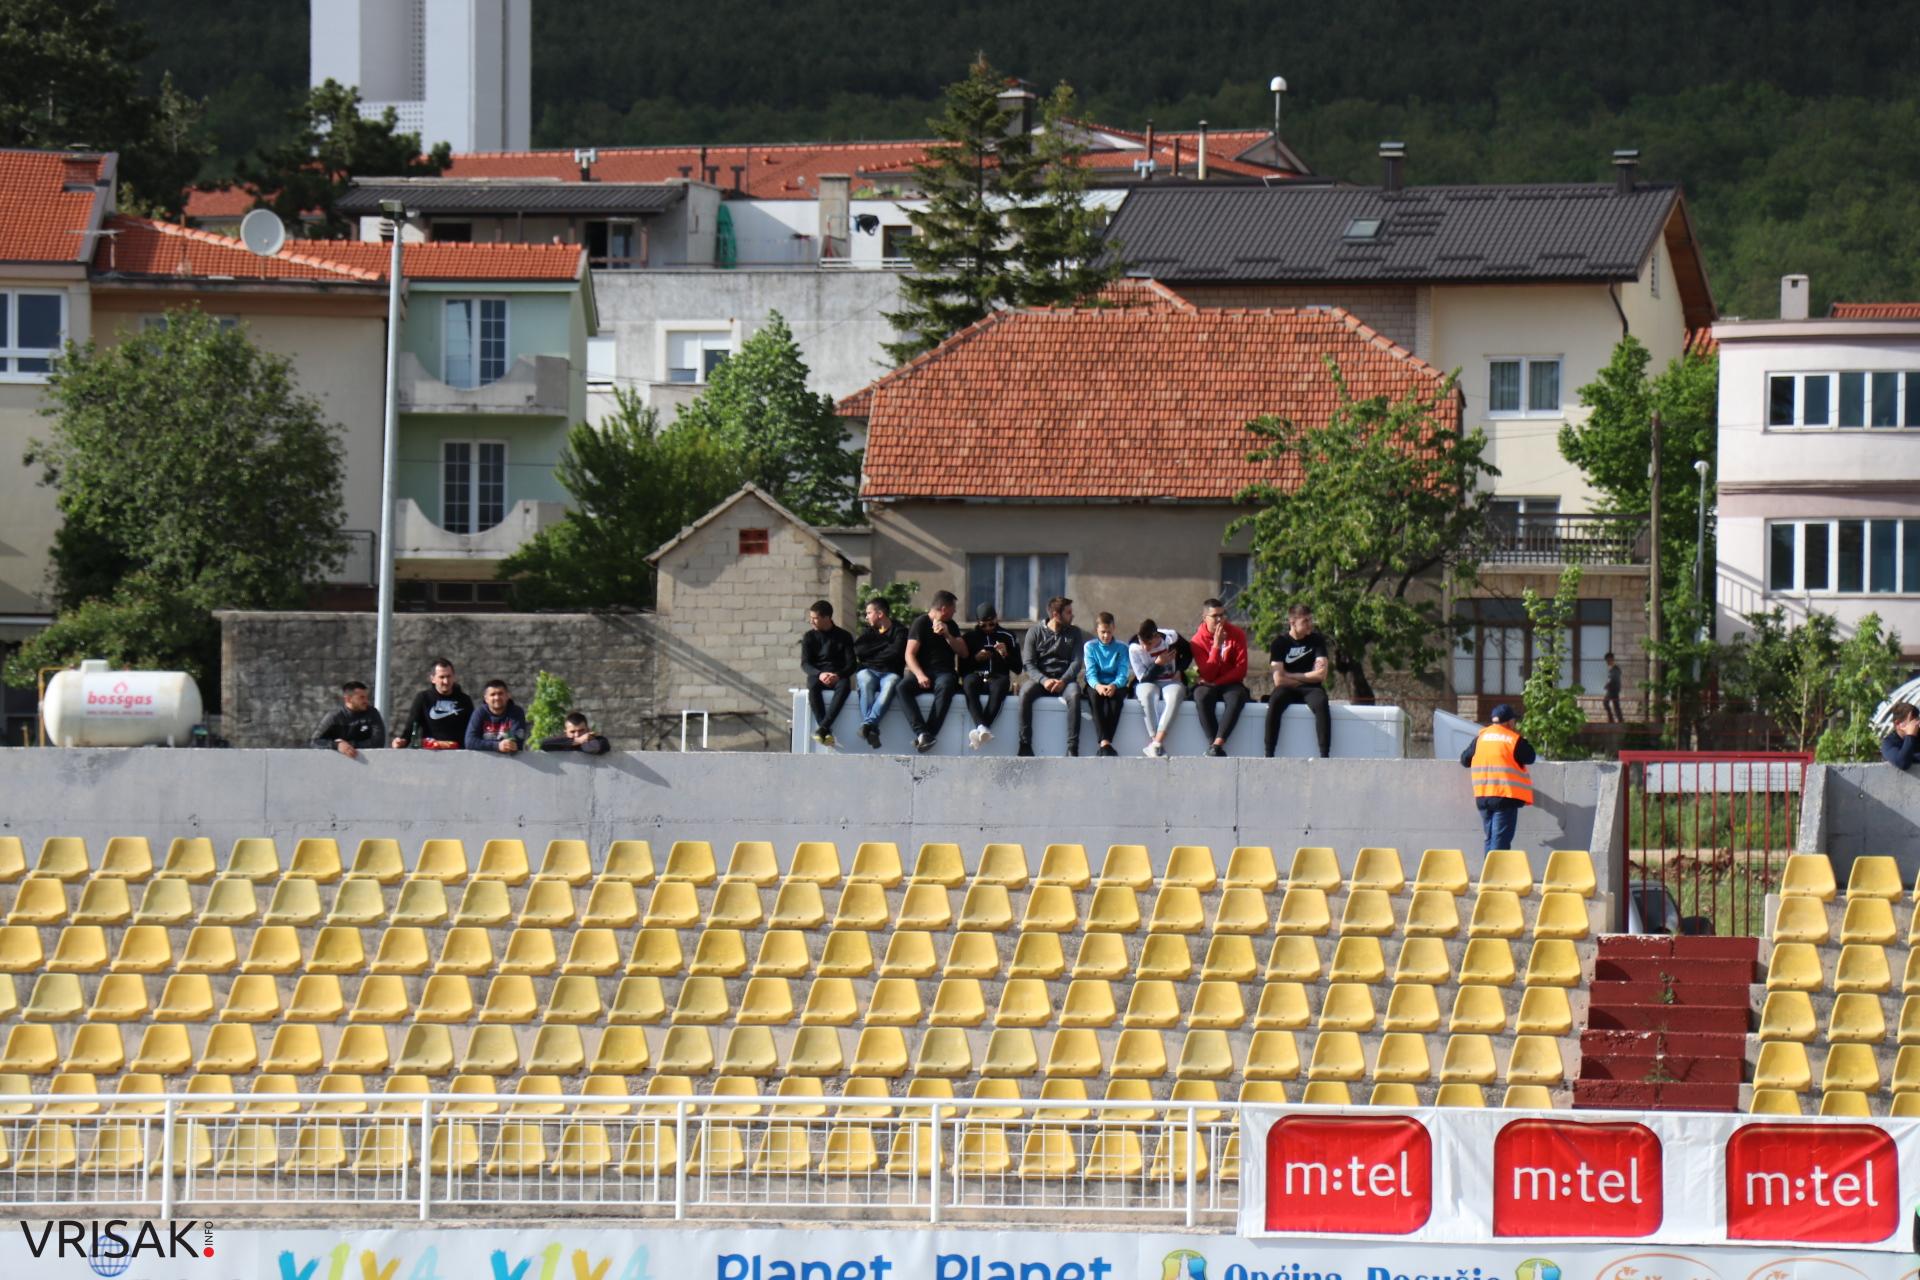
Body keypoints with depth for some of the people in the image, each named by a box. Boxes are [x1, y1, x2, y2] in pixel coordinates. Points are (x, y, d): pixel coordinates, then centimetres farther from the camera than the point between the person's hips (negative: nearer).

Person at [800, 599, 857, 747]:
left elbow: (851, 664, 0)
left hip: (838, 677, -1)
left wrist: (838, 675, -22)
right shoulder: (809, 637, 9)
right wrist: (820, 674, -22)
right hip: (817, 675, 1)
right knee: (813, 686, -36)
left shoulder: (843, 636, 5)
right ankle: (826, 730, -42)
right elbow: (805, 664, 0)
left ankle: (823, 728, -46)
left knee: (844, 686, -37)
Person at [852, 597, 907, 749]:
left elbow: (896, 653, -6)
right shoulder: (867, 631, 24)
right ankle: (872, 730, -48)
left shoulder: (900, 632, 12)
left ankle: (868, 723, -53)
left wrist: (872, 655, 4)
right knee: (866, 681, -35)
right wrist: (884, 645, 3)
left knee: (891, 683, -38)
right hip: (867, 670, 2)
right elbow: (858, 651, 6)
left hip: (890, 672, -2)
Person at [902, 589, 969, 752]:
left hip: (944, 672, 1)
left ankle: (929, 734, -43)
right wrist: (920, 675, -22)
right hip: (922, 670, -1)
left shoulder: (950, 626, 18)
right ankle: (922, 732, -45)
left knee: (946, 686, -36)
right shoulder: (920, 623, 5)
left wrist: (947, 635, -6)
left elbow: (963, 653, 10)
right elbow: (910, 654, -5)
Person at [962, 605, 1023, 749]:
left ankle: (981, 731, -49)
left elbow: (1018, 669, 11)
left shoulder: (1007, 637, 14)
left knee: (1000, 684, -38)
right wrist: (976, 658, -7)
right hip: (976, 676, 0)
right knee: (969, 682, -37)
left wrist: (1005, 655, -7)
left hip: (997, 677, 0)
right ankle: (982, 727, -54)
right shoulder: (970, 637, 14)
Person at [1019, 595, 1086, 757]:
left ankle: (1072, 748, -35)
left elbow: (1077, 662, 0)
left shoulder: (1074, 633, 10)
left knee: (1074, 694, -34)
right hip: (1041, 680, 0)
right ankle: (1025, 746, -30)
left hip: (1065, 680, 0)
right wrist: (1044, 680, -21)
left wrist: (1063, 681, -19)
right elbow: (1028, 663, -2)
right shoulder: (1035, 633, 6)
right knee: (1025, 692, -32)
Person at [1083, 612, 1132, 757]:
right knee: (1095, 696, -36)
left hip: (1116, 685, 0)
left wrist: (1114, 686, -27)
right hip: (1096, 685, 0)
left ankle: (1105, 745, -43)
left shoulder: (1121, 648, 7)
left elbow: (1123, 674, -5)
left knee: (1116, 696, -36)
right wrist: (1097, 685, -27)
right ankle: (1105, 742, -49)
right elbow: (1090, 673, -4)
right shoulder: (1090, 647, 8)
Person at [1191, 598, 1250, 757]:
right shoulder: (1198, 640, -5)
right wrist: (1216, 645, -20)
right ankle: (1217, 746, -37)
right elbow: (1207, 675, -13)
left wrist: (1217, 682, -17)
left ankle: (1217, 744, -43)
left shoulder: (1237, 635, -3)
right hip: (1209, 685, 0)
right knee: (1201, 696, -35)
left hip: (1231, 684, 0)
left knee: (1237, 697, -36)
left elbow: (1241, 669, -7)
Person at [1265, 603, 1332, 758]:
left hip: (1311, 688, 0)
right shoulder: (1280, 642, -1)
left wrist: (1291, 676, -5)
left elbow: (1321, 675, -6)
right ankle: (1269, 754, -36)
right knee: (1274, 703, -34)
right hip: (1287, 689, 0)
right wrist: (1306, 679, -5)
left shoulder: (1317, 640, 3)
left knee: (1321, 703, -34)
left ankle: (1324, 756, -39)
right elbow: (1279, 680, -10)